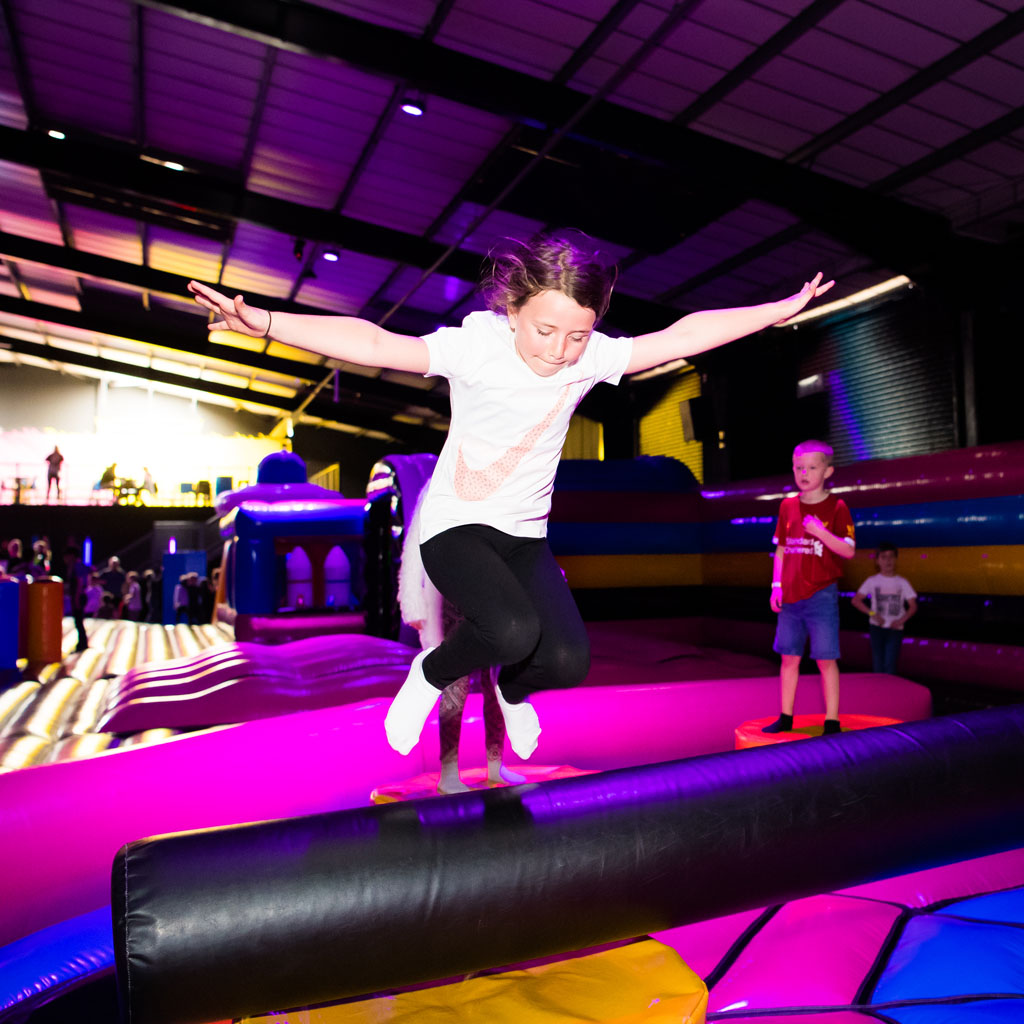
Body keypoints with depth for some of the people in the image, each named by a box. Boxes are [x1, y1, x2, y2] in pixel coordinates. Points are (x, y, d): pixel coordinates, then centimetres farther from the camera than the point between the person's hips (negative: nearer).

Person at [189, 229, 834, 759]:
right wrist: (265, 322, -37)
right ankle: (431, 674, 4)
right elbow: (376, 344, -27)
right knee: (513, 629, -31)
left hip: (526, 534, 5)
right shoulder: (476, 346, -17)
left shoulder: (592, 356, -5)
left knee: (568, 661, -13)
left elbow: (684, 335, -1)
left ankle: (514, 689, 25)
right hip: (456, 523, -4)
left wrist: (782, 309, 3)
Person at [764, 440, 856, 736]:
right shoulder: (787, 506, 8)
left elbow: (848, 551, -12)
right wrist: (776, 585, 6)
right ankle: (785, 718, 22)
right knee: (789, 658, 11)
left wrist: (820, 531, -25)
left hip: (821, 596, -4)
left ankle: (832, 722, 12)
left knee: (826, 659, 1)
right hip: (790, 597, 5)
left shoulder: (836, 508, -6)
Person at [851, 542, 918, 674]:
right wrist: (872, 613, -12)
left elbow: (913, 606, 6)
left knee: (890, 666, -7)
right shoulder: (872, 581, 3)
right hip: (876, 627, 0)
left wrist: (901, 620, -11)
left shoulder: (903, 583, 5)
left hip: (895, 629, 0)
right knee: (878, 665, 1)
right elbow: (855, 601, 0)